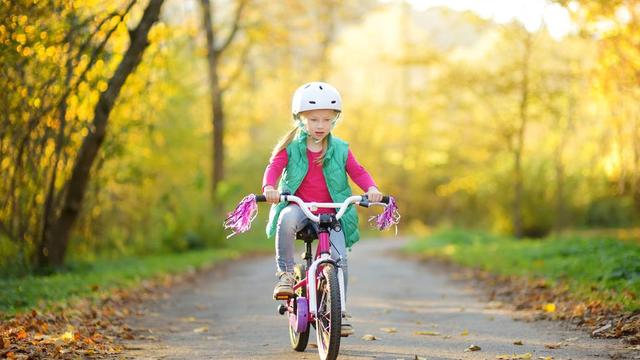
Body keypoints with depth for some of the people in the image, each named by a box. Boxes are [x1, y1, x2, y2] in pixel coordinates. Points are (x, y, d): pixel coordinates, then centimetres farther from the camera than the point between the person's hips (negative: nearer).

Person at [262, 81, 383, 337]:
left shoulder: (340, 149, 7)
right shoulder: (291, 147, 2)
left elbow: (357, 172, 2)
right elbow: (274, 167, -10)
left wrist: (371, 188, -20)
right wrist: (269, 187, -32)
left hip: (331, 214, 2)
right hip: (298, 207, -2)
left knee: (340, 259, -14)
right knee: (286, 219, -38)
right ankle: (285, 272, -20)